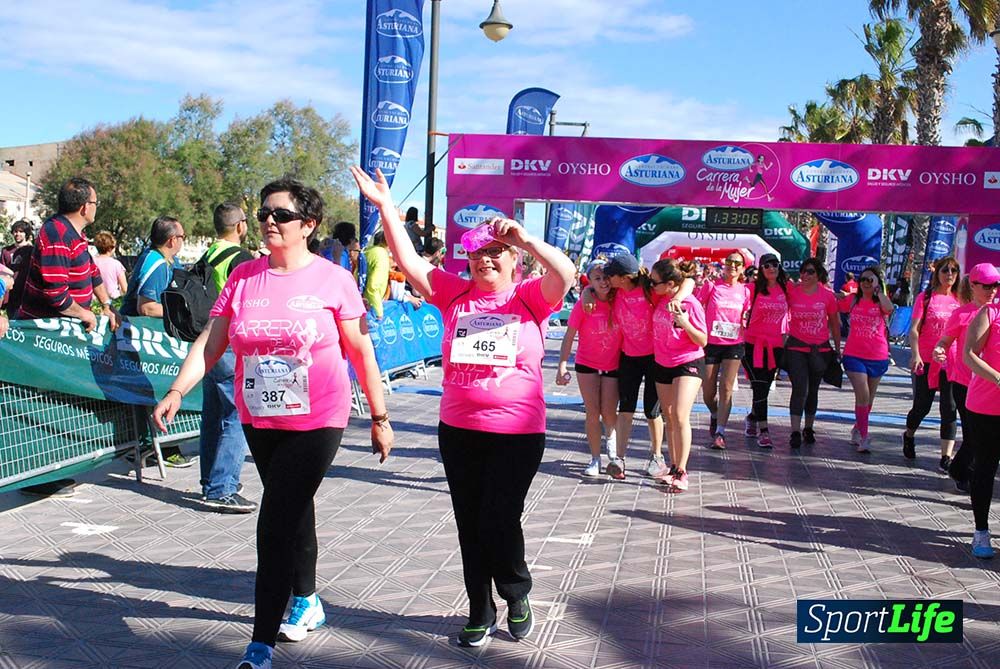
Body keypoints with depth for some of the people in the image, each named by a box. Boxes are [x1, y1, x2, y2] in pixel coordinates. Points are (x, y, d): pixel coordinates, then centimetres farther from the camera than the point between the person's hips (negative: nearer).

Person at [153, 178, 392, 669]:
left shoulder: (332, 279, -8)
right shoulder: (244, 277, 2)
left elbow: (362, 352, -3)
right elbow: (210, 342, 2)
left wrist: (379, 417, 0)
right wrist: (177, 391, -11)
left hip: (316, 422, -4)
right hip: (259, 421, 5)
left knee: (275, 526, -9)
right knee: (294, 513, 21)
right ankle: (307, 602, 42)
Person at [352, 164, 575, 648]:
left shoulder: (530, 297, -4)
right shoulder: (455, 294, 3)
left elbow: (565, 273, -22)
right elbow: (409, 262, -4)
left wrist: (526, 239, -34)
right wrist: (385, 207, -11)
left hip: (517, 433, -3)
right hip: (459, 431, 4)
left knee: (500, 521, -3)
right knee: (469, 524, 12)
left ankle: (517, 595, 26)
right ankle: (480, 612, 29)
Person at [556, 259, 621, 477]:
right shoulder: (583, 305, -13)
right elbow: (569, 336, -11)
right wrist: (562, 364, -17)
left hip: (613, 366, 1)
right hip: (587, 364, -1)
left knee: (608, 412, 1)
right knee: (592, 412, 1)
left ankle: (609, 434, 38)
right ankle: (595, 459, 13)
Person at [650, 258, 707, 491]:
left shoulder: (691, 304, -18)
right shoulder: (660, 298, -2)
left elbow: (702, 341, -14)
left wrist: (685, 324, -30)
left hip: (688, 364, -6)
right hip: (662, 365, 6)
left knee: (680, 416, -17)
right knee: (669, 418, 10)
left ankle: (681, 472, -12)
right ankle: (673, 466, 19)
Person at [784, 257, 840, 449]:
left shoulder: (828, 295, -1)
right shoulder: (791, 291, -5)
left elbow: (834, 322, 9)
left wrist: (837, 347, 12)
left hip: (820, 348, 2)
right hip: (796, 347, -2)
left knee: (813, 390, 13)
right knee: (800, 389, -10)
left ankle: (809, 428, 27)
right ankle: (795, 432, -7)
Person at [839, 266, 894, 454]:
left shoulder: (881, 302, 0)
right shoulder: (852, 299, 4)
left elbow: (889, 308, -23)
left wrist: (878, 290, -19)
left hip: (878, 357, 1)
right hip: (855, 355, -1)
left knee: (869, 398, 14)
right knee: (862, 395, -13)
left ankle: (857, 429, 34)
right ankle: (863, 437, -8)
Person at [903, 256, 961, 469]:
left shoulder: (960, 299, 8)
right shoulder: (926, 297, -2)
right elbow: (914, 329, -8)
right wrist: (915, 354, -22)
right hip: (927, 361, -2)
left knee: (949, 409, -3)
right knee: (922, 406, 8)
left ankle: (946, 456, 0)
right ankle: (909, 436, 37)